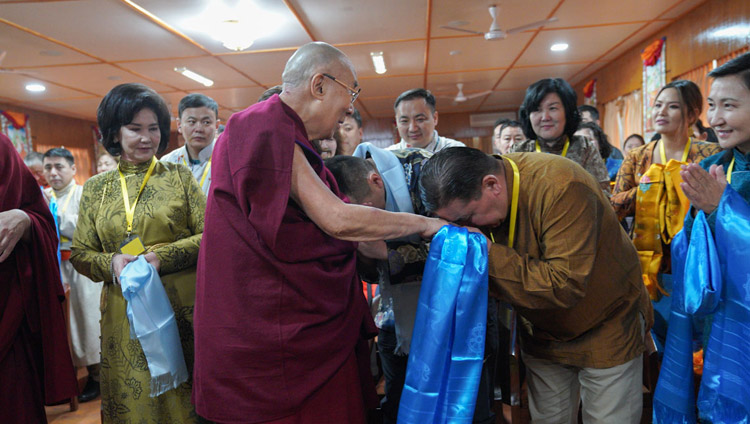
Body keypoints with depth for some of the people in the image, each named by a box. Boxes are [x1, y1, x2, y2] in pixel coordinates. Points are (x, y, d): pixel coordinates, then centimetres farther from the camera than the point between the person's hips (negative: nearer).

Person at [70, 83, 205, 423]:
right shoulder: (96, 189, 8)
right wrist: (110, 263, -11)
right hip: (124, 313, 2)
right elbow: (79, 253, 10)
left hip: (181, 306, -2)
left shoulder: (179, 177, 2)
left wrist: (164, 256, -16)